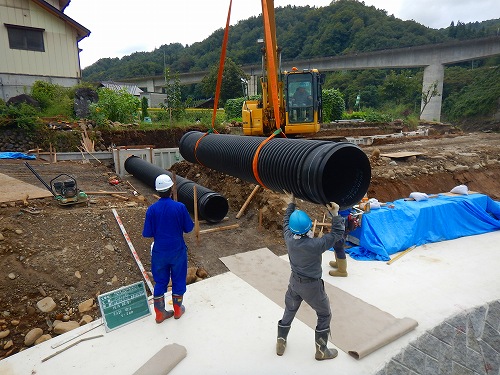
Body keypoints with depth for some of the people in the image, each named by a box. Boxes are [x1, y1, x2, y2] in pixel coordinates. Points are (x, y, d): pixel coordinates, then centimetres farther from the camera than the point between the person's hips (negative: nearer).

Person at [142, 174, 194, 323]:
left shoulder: (152, 209, -14)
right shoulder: (180, 207, -17)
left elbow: (147, 234, -8)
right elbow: (188, 228, -7)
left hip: (159, 252, 1)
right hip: (177, 251, -1)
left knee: (160, 282, 17)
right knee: (178, 280, 18)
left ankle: (160, 313, 29)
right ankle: (178, 309, 34)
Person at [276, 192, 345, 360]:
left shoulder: (289, 238, -18)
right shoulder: (315, 245, -32)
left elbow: (286, 222, 5)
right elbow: (337, 234, -18)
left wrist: (290, 205, 15)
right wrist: (335, 214, -14)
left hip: (294, 281, 5)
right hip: (312, 286, -5)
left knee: (289, 311, 25)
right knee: (324, 315, 19)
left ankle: (280, 343, 38)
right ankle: (321, 351, 31)